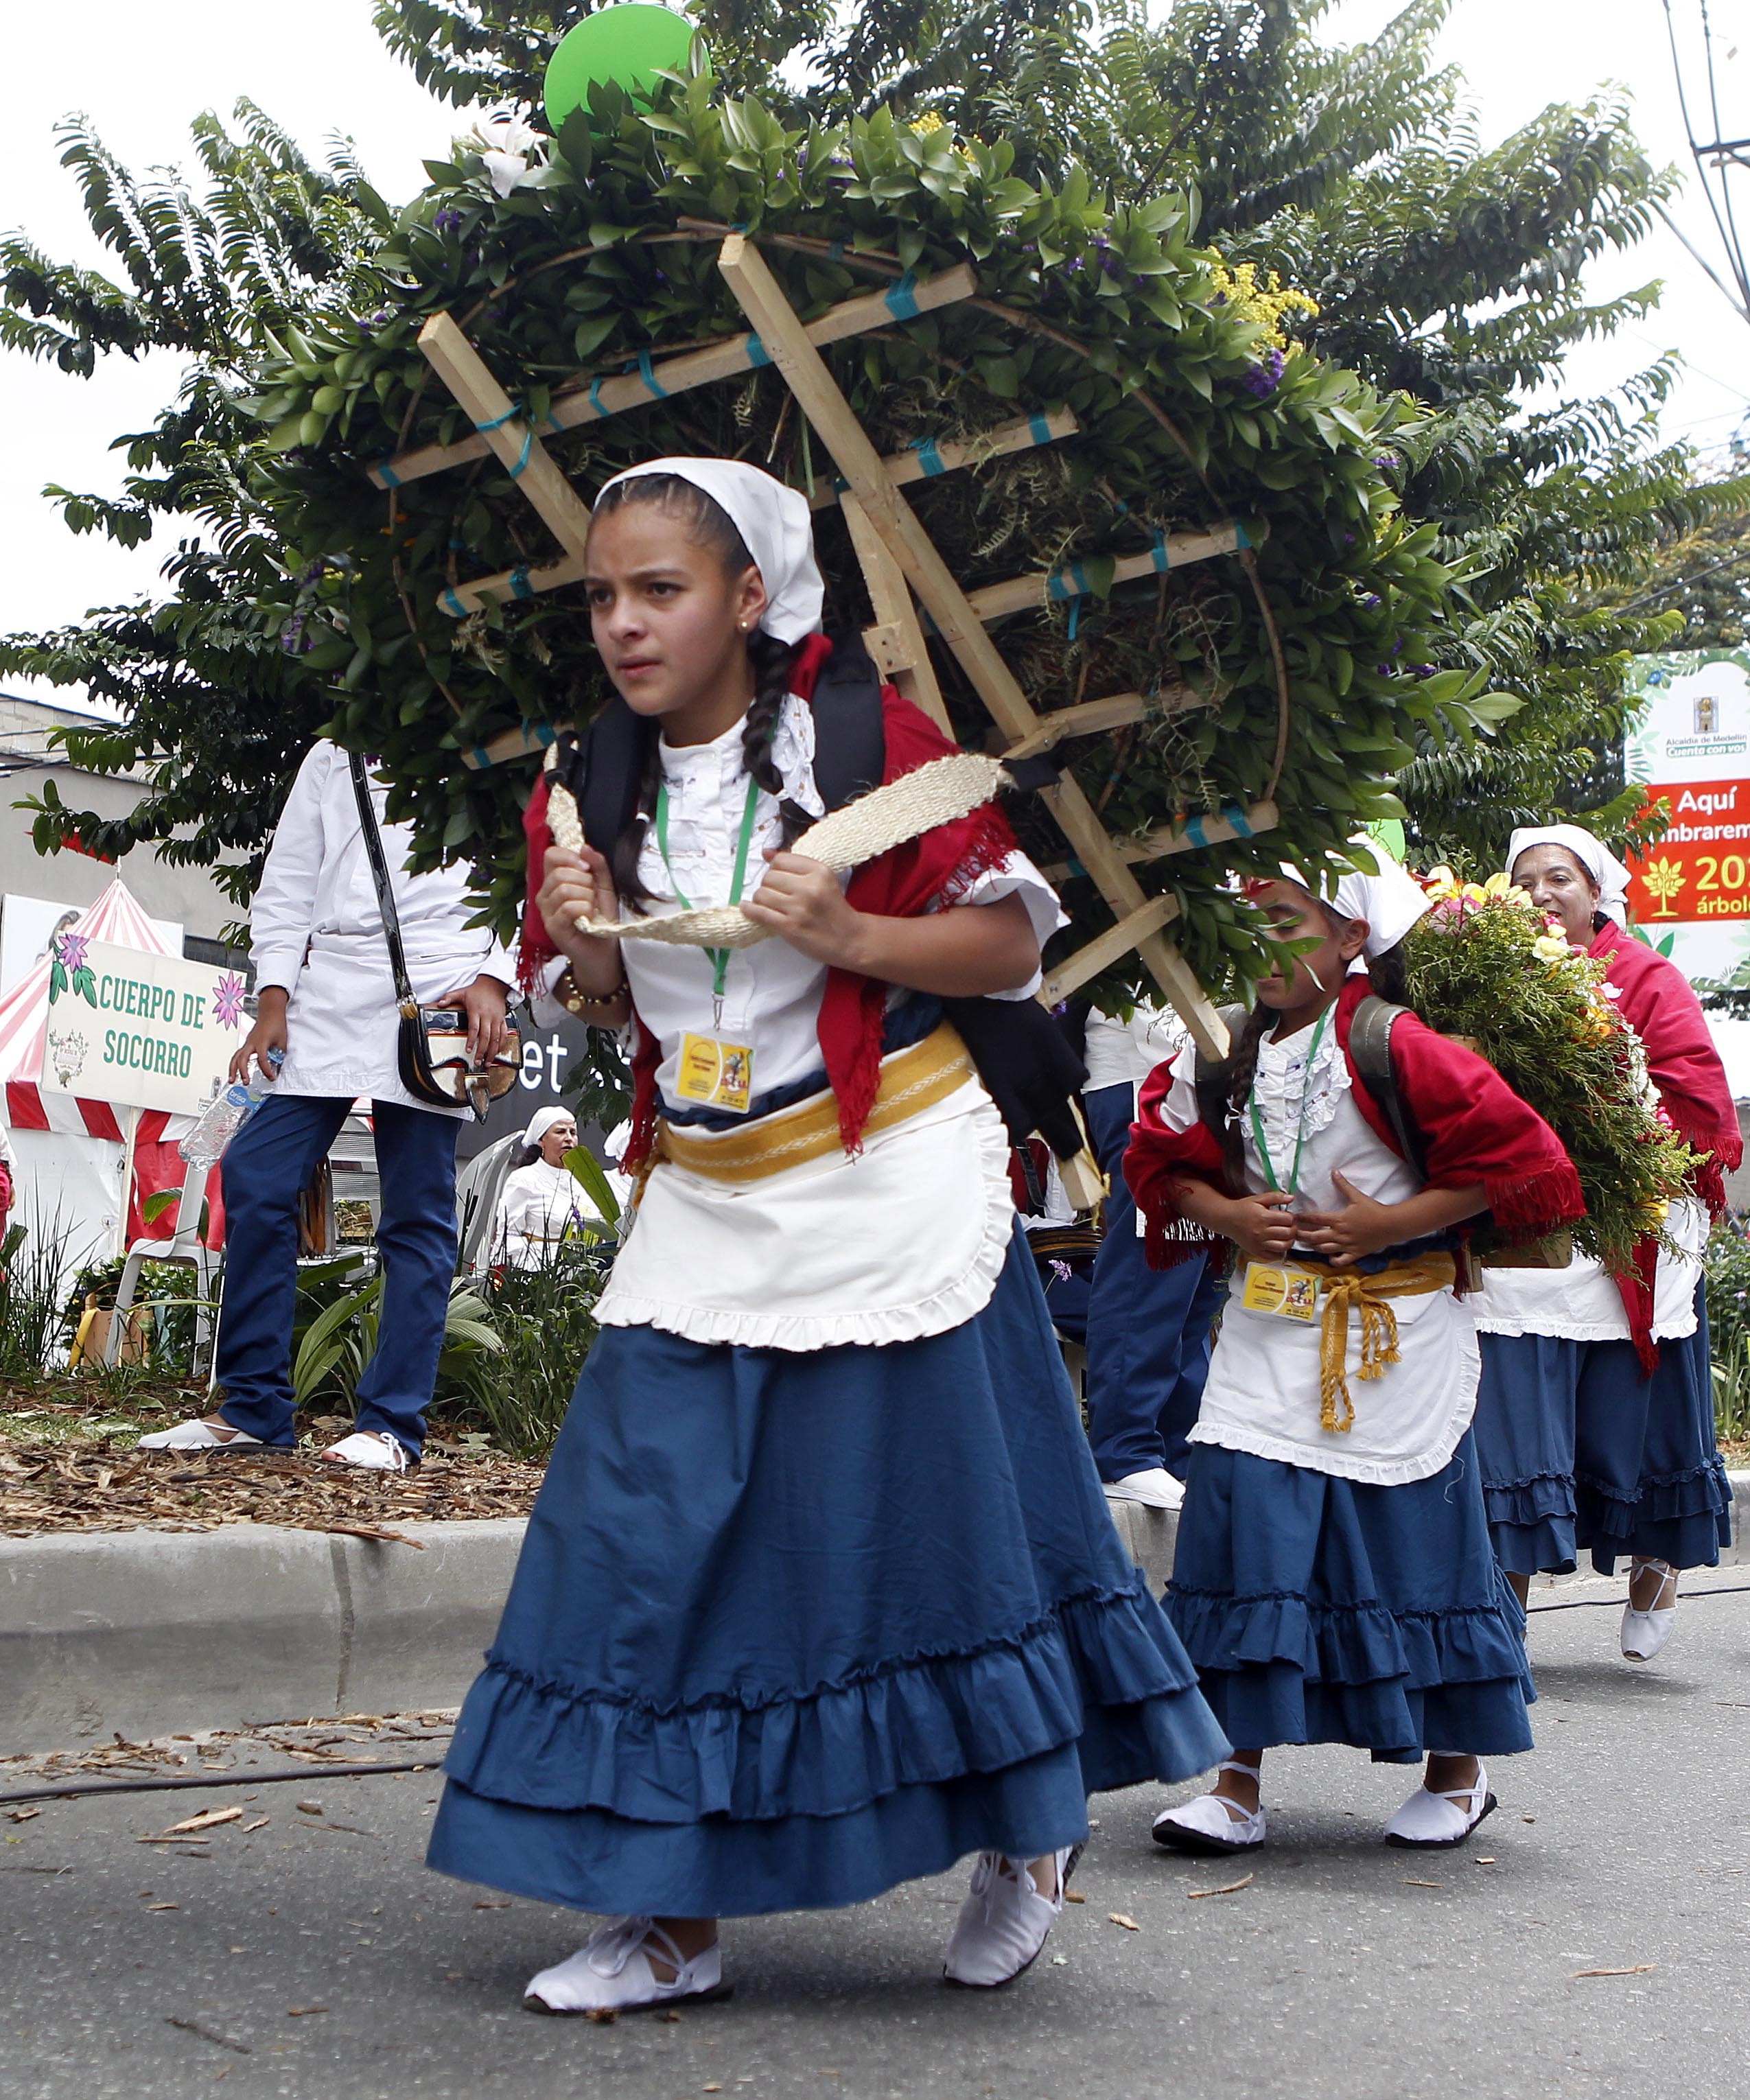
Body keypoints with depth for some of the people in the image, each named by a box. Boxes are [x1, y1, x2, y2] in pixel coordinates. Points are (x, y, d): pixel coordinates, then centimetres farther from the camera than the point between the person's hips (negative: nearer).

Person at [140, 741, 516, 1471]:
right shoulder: (331, 757, 23)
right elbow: (285, 887, 18)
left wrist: (495, 979, -11)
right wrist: (273, 996, 4)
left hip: (439, 996, -3)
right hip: (327, 993, 4)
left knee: (418, 1212, -5)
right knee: (254, 1179, -7)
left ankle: (392, 1424, -1)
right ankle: (253, 1409, 1)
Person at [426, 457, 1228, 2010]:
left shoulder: (868, 736, -8)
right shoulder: (601, 785, 6)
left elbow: (1012, 944, -6)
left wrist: (848, 935, -21)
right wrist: (585, 945, -6)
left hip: (891, 1186, -5)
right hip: (707, 1207, 5)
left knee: (936, 1503, 2)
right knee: (649, 1522, 0)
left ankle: (1029, 1830, 26)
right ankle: (674, 1921, 12)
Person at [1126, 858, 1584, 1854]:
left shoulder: (1394, 1047, -12)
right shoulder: (1225, 1056, 3)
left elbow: (1515, 1156, -12)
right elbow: (1164, 1163, 15)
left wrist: (1392, 1223, -16)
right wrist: (1226, 1214, -4)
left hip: (1398, 1330, -4)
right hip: (1272, 1318, 5)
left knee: (1414, 1536, 4)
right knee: (1243, 1524, -3)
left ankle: (1459, 1771, 23)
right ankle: (1238, 1785, 5)